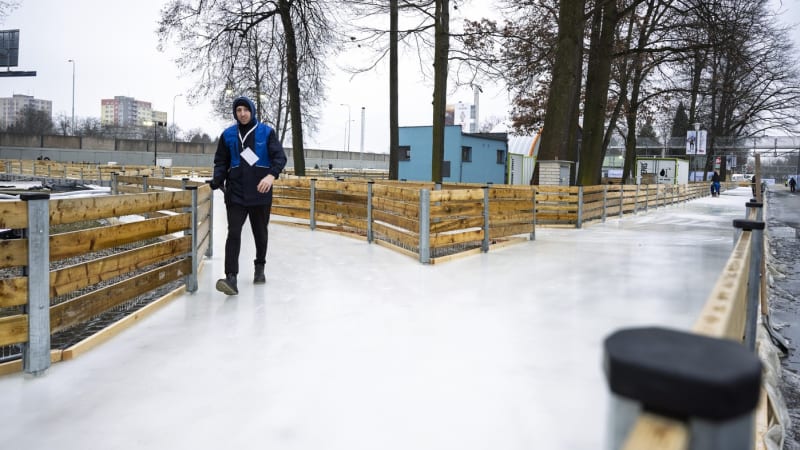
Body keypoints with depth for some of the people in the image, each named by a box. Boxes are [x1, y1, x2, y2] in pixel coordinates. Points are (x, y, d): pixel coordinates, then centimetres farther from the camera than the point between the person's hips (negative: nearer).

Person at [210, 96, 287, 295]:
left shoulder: (266, 132, 0)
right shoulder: (228, 135, 6)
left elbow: (279, 156, -9)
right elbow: (221, 161, 11)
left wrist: (271, 175, -27)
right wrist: (217, 180, -8)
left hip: (260, 193, 0)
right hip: (235, 193, 1)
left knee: (260, 233, 13)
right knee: (233, 233, -10)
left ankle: (260, 267, 34)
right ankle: (231, 277, -15)